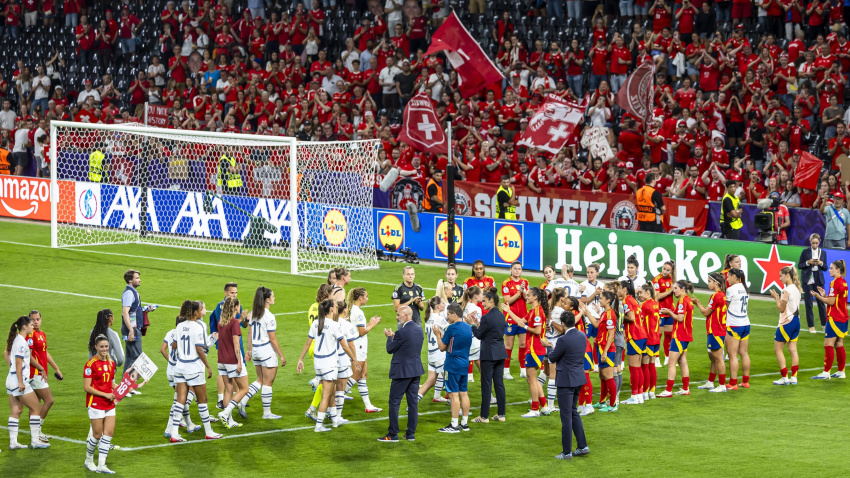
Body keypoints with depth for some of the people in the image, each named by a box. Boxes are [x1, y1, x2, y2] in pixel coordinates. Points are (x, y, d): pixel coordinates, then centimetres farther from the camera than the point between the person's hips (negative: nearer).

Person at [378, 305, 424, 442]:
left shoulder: (402, 332, -20)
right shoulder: (418, 329, 6)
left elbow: (390, 349, -10)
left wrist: (389, 337, 8)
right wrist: (394, 336, 15)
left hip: (402, 372, -8)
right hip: (416, 370, 8)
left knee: (394, 402, 1)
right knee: (413, 402, 10)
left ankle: (393, 435, 2)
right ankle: (411, 434, 14)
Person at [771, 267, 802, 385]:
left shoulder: (787, 290, -18)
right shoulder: (796, 289, 9)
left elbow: (781, 308, -14)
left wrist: (776, 297, -3)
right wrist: (779, 298, 10)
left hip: (786, 323, -9)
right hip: (796, 321, 9)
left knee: (778, 349, 2)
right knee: (793, 350, 9)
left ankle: (785, 377, -1)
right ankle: (793, 377, 8)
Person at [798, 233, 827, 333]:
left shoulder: (823, 252, 6)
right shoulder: (805, 252, -1)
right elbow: (799, 266, 0)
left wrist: (821, 263, -12)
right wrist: (808, 262, -16)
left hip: (818, 279, 2)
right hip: (808, 280, -2)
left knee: (821, 302, 3)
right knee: (808, 302, 1)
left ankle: (824, 324, 16)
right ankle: (811, 326, 9)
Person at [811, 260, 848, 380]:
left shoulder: (835, 283, -16)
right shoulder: (843, 282, 12)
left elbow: (831, 302, -18)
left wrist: (819, 297, -8)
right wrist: (825, 295, 11)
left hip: (834, 319, -10)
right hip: (843, 318, 10)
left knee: (828, 345, -8)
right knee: (839, 345, 13)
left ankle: (826, 372, -9)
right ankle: (841, 372, 16)